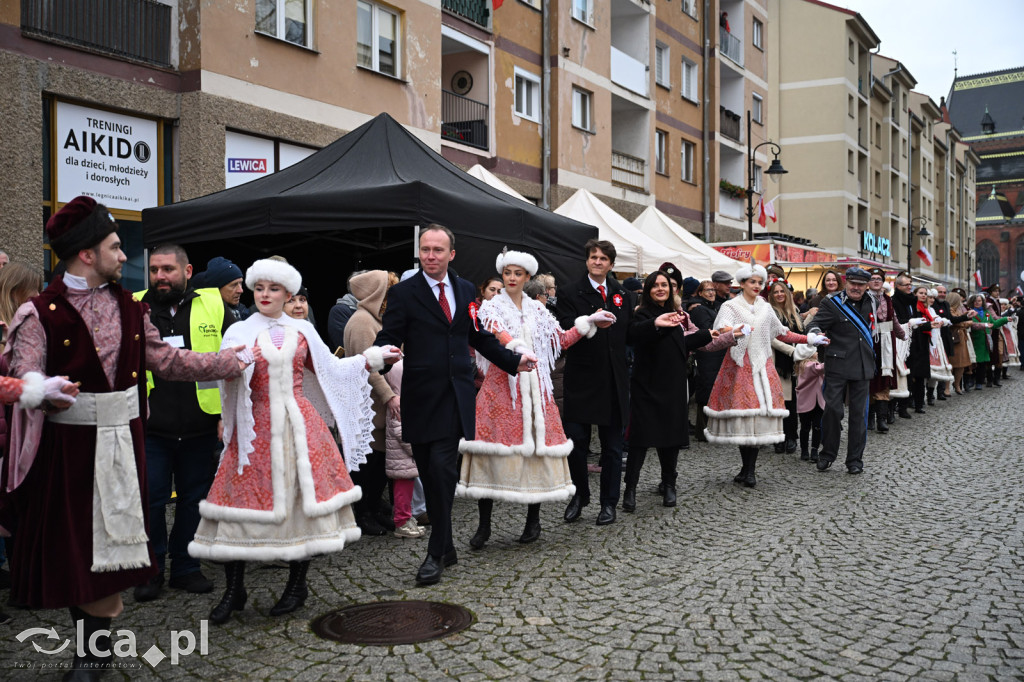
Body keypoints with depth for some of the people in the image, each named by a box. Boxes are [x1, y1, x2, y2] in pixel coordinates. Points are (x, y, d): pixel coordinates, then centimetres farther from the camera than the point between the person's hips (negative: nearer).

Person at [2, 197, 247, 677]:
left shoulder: (128, 308, 9)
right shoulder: (43, 313, -8)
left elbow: (165, 359, 14)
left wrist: (224, 362, 14)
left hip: (121, 441, 4)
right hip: (68, 444, -4)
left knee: (111, 538, 8)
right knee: (70, 543, 5)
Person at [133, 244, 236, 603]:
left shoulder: (214, 307, 2)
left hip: (201, 427, 0)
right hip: (149, 428, 0)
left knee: (194, 499, 11)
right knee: (150, 501, 6)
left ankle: (186, 567, 27)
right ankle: (151, 571, 22)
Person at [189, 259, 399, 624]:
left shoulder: (302, 331, 10)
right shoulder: (240, 332, 3)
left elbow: (331, 369, 17)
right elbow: (227, 373, -12)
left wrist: (372, 358, 17)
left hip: (298, 425, 2)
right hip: (256, 427, -2)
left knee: (300, 498, 2)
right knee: (244, 498, -3)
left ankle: (297, 586, 17)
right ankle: (234, 590, 11)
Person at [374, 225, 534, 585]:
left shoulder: (466, 290, 12)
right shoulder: (403, 293, -1)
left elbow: (478, 336, 23)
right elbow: (388, 343, -6)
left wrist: (513, 360, 19)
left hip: (456, 395, 1)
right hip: (422, 397, -1)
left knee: (442, 469, -9)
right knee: (431, 474, 5)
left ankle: (437, 553, 1)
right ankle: (446, 548, 20)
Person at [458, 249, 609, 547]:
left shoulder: (537, 310, 15)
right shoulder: (491, 307, 3)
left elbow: (562, 340, 16)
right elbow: (498, 333, -18)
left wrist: (588, 321, 11)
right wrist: (517, 349, -37)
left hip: (533, 385, 3)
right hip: (500, 383, -3)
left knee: (535, 442, 1)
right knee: (492, 445, -6)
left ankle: (533, 520, 14)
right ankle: (484, 524, 2)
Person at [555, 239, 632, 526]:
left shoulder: (622, 294, 11)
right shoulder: (569, 293, -1)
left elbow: (630, 332, 10)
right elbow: (567, 331, -14)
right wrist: (592, 324, -30)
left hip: (614, 381, 3)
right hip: (581, 379, -3)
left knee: (612, 445, 8)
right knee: (576, 442, 0)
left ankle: (609, 503, 20)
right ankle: (579, 495, 23)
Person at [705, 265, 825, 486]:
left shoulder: (765, 308, 17)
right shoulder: (730, 307, 3)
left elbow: (782, 333, 26)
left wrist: (810, 339, 22)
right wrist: (736, 330, -36)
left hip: (761, 366, 4)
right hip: (739, 366, -4)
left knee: (760, 416, -4)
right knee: (742, 416, -10)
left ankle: (749, 470, 1)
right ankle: (748, 469, -2)